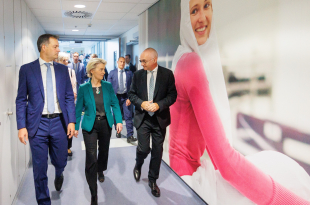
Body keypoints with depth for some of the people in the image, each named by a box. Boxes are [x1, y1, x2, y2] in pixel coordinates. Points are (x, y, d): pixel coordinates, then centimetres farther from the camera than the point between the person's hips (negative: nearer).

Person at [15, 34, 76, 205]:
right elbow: (21, 100, 0)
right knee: (39, 168, 6)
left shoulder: (62, 69, 7)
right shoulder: (27, 69, -1)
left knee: (60, 162, 12)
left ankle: (59, 175, 50)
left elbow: (69, 97, 6)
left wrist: (71, 121, -2)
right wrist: (21, 126, -7)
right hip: (38, 124, -2)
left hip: (59, 122, 2)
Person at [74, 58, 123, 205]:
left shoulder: (108, 86, -1)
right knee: (91, 158, -7)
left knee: (104, 151, 21)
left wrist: (118, 121, -10)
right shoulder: (84, 88, -7)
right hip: (90, 125, -3)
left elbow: (115, 104, 0)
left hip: (105, 124, 3)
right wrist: (75, 126, -1)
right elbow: (79, 109, -1)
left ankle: (100, 171, 55)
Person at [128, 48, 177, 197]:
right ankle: (138, 166, 32)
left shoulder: (167, 74, -4)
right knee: (143, 148, -4)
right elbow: (131, 94, 5)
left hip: (160, 118, 0)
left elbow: (172, 95, -4)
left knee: (157, 151, 8)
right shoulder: (138, 74, 1)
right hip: (143, 118, 0)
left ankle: (153, 181, 27)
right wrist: (141, 103, -14)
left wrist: (159, 105, -19)